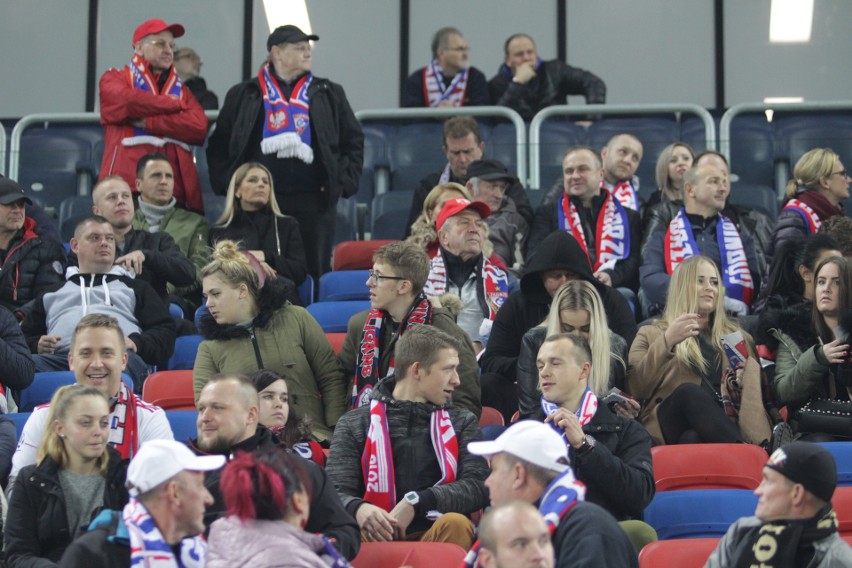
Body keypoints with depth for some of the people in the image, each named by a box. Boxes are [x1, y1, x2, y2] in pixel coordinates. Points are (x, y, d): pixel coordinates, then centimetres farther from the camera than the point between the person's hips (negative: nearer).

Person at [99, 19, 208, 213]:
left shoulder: (181, 90, 22)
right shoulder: (115, 79, 13)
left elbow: (199, 128, 2)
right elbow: (127, 101, -11)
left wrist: (148, 122, -8)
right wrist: (174, 104, 3)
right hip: (128, 187, -3)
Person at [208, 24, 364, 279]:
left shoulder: (329, 94, 14)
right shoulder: (244, 96, 10)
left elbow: (354, 142, 16)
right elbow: (218, 145, 12)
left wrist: (342, 183, 4)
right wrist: (227, 184, 1)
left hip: (313, 200, 1)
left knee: (315, 272, 1)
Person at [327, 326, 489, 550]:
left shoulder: (463, 423, 18)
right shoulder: (354, 424, 15)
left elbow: (478, 486, 2)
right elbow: (336, 492, 4)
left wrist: (417, 502, -14)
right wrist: (358, 508, -21)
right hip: (377, 537, -1)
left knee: (456, 523, -33)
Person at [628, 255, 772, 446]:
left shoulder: (736, 336, 31)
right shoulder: (652, 333, 22)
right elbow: (636, 389, 3)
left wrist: (745, 380, 1)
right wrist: (667, 342, -9)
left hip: (724, 427, 1)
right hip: (671, 426, -1)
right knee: (689, 392, -37)